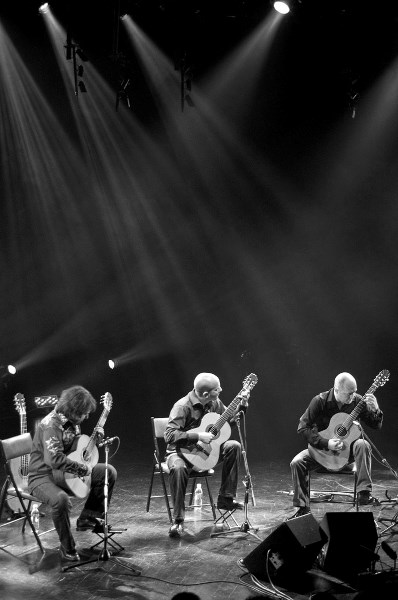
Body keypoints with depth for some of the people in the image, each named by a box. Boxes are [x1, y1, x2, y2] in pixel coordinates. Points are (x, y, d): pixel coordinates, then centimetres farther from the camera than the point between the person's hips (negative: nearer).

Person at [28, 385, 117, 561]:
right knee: (61, 499, -40)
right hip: (43, 476, -9)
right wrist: (82, 468, -28)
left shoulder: (72, 423, 5)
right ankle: (67, 548, -19)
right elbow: (54, 459, -36)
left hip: (65, 474, 9)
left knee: (109, 472, 0)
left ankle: (88, 518, 6)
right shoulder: (51, 424, -23)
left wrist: (95, 439, 3)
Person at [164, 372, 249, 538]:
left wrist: (241, 406, -2)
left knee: (233, 446, -13)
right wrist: (198, 436, -36)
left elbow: (228, 420, 15)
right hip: (181, 451, -7)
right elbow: (169, 435, -34)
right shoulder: (183, 406, -25)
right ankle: (178, 521, -24)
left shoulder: (214, 403, -2)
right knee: (178, 468, -39)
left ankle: (225, 498, -4)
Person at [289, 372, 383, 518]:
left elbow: (376, 425, -3)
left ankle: (364, 494, -30)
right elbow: (303, 427, -16)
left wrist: (375, 409, -25)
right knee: (297, 462, -23)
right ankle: (303, 508, -11)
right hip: (322, 448, 0)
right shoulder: (320, 401, -16)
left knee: (363, 445, -32)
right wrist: (325, 443, -26)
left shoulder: (357, 400, -9)